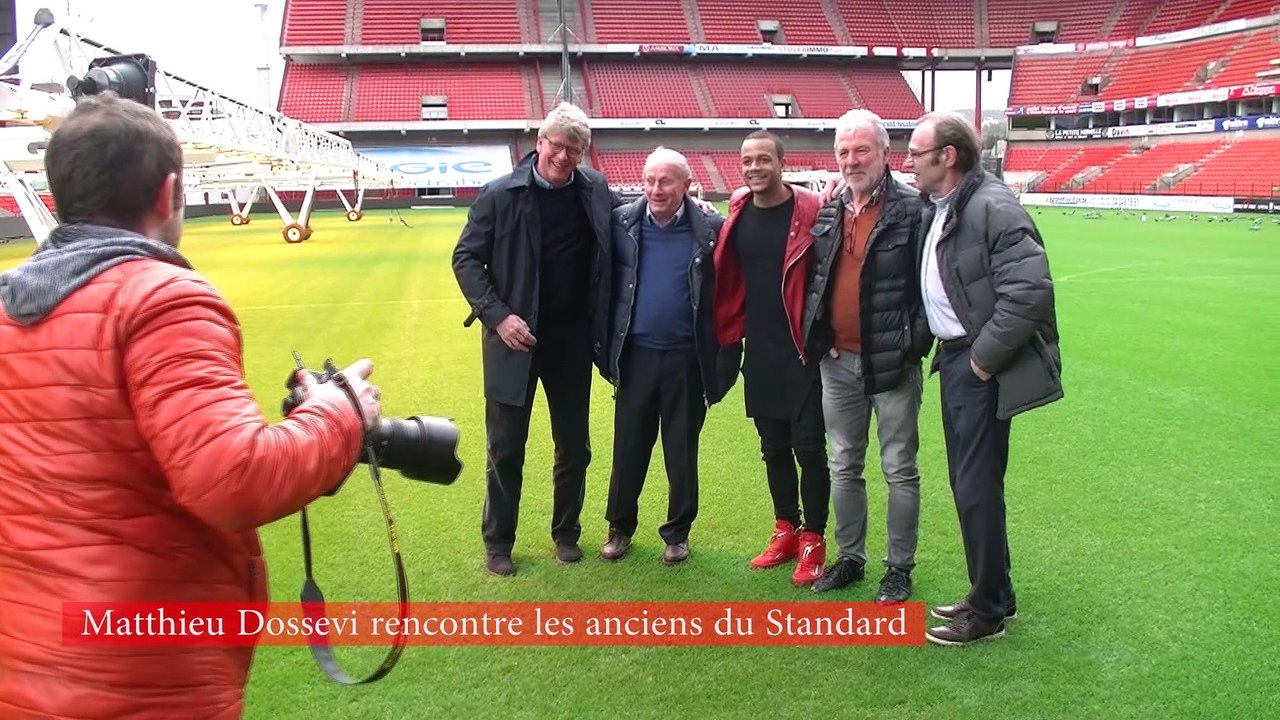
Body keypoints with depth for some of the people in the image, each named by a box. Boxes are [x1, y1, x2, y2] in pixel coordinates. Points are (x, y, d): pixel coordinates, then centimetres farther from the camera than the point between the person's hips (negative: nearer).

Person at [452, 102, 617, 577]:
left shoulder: (595, 191, 0)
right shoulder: (501, 194, -9)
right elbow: (466, 259, -6)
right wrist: (498, 315, -16)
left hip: (572, 340, 3)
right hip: (515, 338, -3)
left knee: (574, 445, 12)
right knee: (506, 447, 6)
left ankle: (566, 533, 31)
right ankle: (497, 542, 22)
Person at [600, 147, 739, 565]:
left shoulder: (711, 229, -5)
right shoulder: (622, 223, 0)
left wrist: (726, 357, -5)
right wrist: (608, 345, 0)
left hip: (687, 357, -1)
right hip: (637, 354, 1)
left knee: (682, 450, 10)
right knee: (628, 446, 9)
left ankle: (678, 533, 25)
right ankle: (620, 528, 26)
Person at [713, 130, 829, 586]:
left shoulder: (811, 212, -10)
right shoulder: (737, 214, 5)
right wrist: (728, 334, 8)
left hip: (803, 350, -5)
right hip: (759, 352, 5)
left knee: (808, 446, 0)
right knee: (773, 447, 13)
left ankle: (812, 541, 13)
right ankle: (786, 531, 27)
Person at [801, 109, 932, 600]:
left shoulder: (912, 210, -9)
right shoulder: (829, 213, 8)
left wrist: (915, 343, -14)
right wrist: (815, 337, 9)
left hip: (892, 363, -5)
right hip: (839, 362, 6)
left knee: (900, 469, 5)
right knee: (844, 467, 15)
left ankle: (900, 567, 18)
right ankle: (849, 558, 29)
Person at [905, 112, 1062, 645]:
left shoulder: (992, 208, -18)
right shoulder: (935, 209, 10)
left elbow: (1029, 291, -25)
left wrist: (984, 357, -20)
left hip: (981, 367, -9)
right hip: (954, 359, 9)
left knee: (977, 489, -1)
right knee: (968, 484, 17)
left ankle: (987, 612, 14)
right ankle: (995, 595, 32)